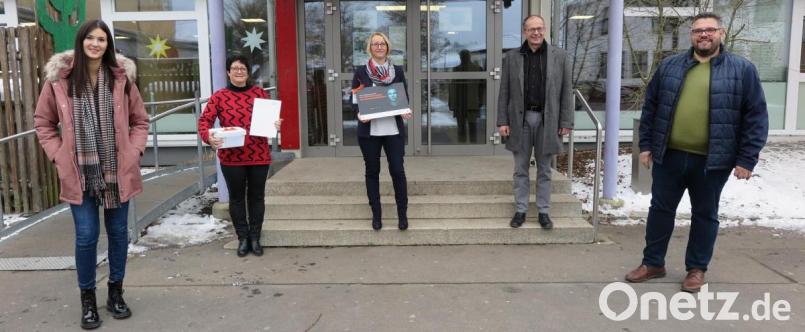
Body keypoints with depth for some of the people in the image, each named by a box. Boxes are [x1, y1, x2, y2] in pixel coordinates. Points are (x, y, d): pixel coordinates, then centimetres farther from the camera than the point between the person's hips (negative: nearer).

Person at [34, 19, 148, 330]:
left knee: (118, 232, 11)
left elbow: (140, 120, 8)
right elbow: (43, 121, 7)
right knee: (86, 236, 1)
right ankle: (87, 299, 19)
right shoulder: (59, 78, -3)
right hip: (78, 173, -1)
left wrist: (134, 152, -4)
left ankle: (116, 293, 28)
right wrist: (58, 155, -2)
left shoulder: (121, 77, 0)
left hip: (117, 170, 2)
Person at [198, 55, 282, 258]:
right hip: (231, 157, -1)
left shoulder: (259, 93, 4)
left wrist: (276, 124, -10)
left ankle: (255, 237, 22)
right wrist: (208, 137, -22)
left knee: (257, 197, 10)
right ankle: (243, 238, 22)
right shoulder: (219, 97, 0)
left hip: (259, 156, 1)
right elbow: (205, 120, -3)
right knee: (237, 198, 9)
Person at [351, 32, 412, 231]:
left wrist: (406, 112, -12)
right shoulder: (361, 71, 4)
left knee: (397, 170, -2)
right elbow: (354, 99, 3)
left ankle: (402, 214, 11)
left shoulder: (397, 71, 7)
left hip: (393, 130, 0)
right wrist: (359, 114, -17)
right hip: (369, 130, 0)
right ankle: (376, 214, 18)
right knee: (372, 171, 7)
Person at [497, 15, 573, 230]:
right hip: (520, 119, 1)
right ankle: (520, 210, 18)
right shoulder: (512, 57, 4)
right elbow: (504, 92, 3)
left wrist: (566, 121, -3)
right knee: (521, 170, 8)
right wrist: (502, 121, -3)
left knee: (544, 170, 9)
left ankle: (544, 212, 18)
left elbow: (566, 91, 2)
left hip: (547, 120, 0)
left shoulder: (559, 56, 2)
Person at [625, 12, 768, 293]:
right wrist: (645, 144, 5)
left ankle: (696, 269, 24)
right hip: (669, 155, 3)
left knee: (704, 215, 10)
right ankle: (653, 263, 24)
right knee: (660, 209, 10)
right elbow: (650, 108, 10)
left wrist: (746, 159, -7)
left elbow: (756, 117, -2)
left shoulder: (742, 70, -1)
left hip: (712, 160, -2)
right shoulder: (669, 66, 7)